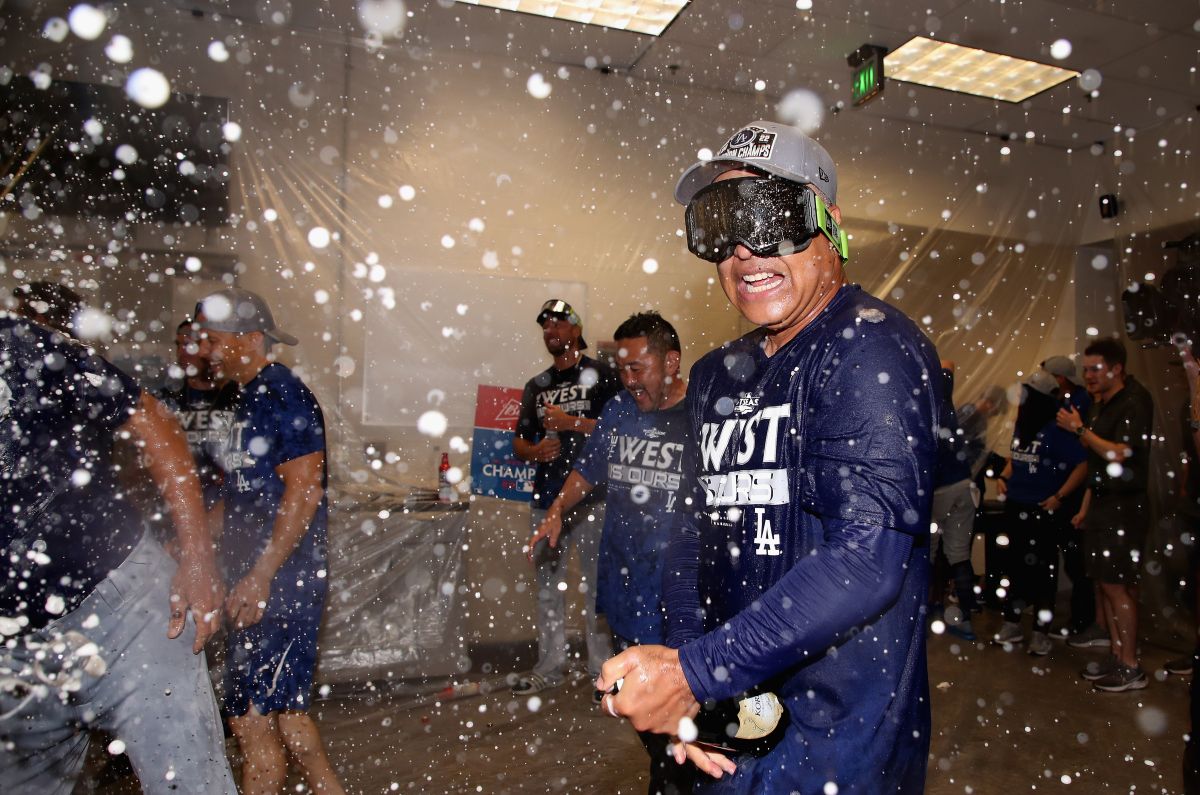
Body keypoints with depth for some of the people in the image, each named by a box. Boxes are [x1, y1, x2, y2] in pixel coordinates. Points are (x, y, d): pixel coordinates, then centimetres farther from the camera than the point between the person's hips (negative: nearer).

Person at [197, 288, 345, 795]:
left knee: (253, 719, -3)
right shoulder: (247, 398, 16)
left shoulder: (285, 397, -14)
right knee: (284, 710, 17)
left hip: (282, 584, -10)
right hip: (255, 582, 10)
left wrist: (260, 577, -22)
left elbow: (304, 491, -20)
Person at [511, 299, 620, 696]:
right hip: (546, 496, 6)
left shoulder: (601, 375, -1)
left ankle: (602, 667, 9)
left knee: (596, 583, -2)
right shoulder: (536, 386, 17)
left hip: (591, 495, -6)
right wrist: (535, 451, -5)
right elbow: (519, 440, 17)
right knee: (547, 584, 12)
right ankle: (550, 665, 23)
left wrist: (570, 422, -16)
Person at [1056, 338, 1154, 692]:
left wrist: (1081, 429, -14)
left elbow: (1119, 455, -21)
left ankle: (1131, 668, 6)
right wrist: (1085, 508, 18)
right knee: (1103, 583, 11)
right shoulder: (1101, 404, 15)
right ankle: (1116, 657, 21)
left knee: (1117, 585, -5)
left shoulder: (1135, 401, -12)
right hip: (1102, 504, 8)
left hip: (1124, 507, -8)